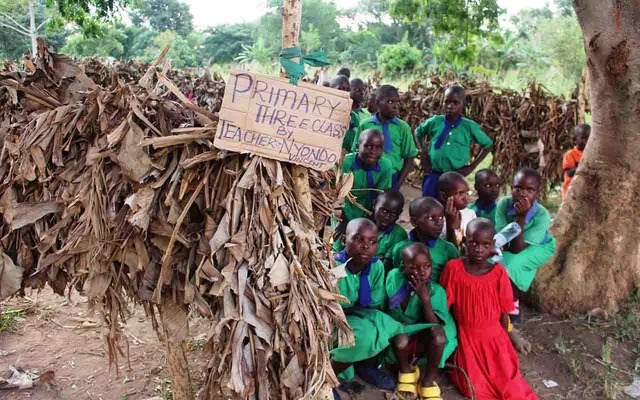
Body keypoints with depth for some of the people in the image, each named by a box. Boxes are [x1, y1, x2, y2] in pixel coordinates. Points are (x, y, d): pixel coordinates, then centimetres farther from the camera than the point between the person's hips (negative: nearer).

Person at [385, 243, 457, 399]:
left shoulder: (436, 291, -16)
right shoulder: (394, 277, -12)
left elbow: (435, 325, -22)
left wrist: (425, 298, -31)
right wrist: (401, 324, -9)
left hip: (424, 340, 0)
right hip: (400, 335, 0)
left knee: (437, 332, -33)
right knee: (401, 337, -35)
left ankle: (429, 381, -10)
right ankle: (406, 372, 0)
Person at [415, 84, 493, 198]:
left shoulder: (470, 126, -5)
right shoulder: (434, 122, -1)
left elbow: (488, 145, 9)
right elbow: (418, 132, 19)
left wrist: (472, 166, 2)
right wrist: (423, 152, 5)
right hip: (433, 175, 1)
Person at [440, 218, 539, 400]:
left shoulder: (499, 273, -12)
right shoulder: (453, 268, -14)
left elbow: (504, 314, -3)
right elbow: (444, 306, -6)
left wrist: (503, 343, 4)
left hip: (494, 337, 1)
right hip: (466, 338, -1)